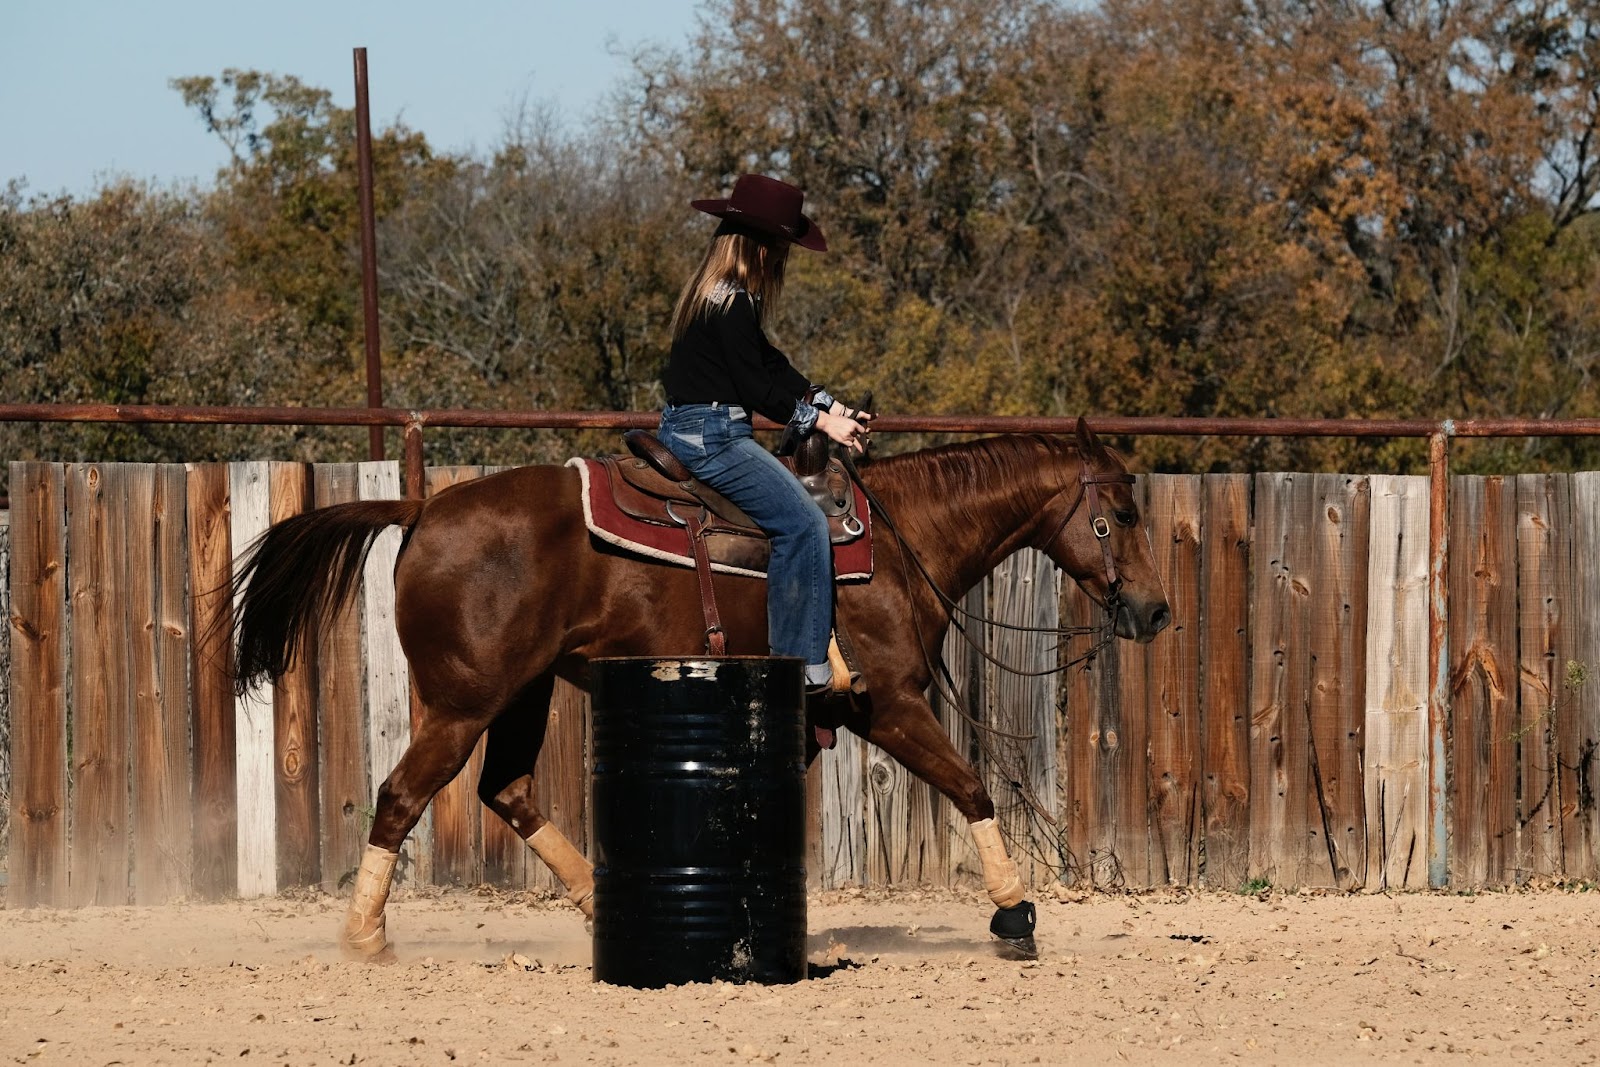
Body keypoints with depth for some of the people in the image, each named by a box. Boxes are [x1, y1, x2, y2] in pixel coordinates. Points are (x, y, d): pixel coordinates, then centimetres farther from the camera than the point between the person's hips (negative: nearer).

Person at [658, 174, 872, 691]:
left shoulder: (724, 295, 15)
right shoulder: (730, 303, -17)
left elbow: (771, 365, 19)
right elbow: (756, 387, -17)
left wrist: (832, 407, 12)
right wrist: (822, 422, -9)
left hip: (690, 431, 11)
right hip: (710, 437, -11)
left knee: (801, 517, 18)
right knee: (802, 522, -17)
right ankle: (802, 663, -19)